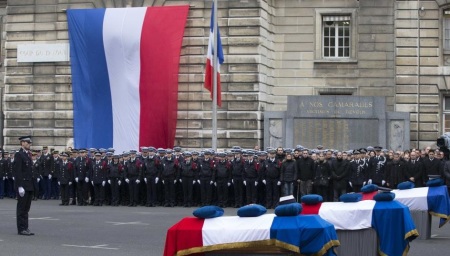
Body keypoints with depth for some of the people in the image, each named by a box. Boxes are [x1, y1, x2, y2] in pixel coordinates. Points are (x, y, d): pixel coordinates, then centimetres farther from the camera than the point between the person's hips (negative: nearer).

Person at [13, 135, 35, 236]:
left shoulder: (28, 155, 16)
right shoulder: (19, 155, -10)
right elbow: (17, 172, -16)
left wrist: (32, 185, 15)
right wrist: (20, 186, -20)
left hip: (29, 186, 8)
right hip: (23, 185, -8)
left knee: (26, 208, 11)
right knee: (22, 208, -3)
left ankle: (25, 228, 15)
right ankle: (21, 229, 1)